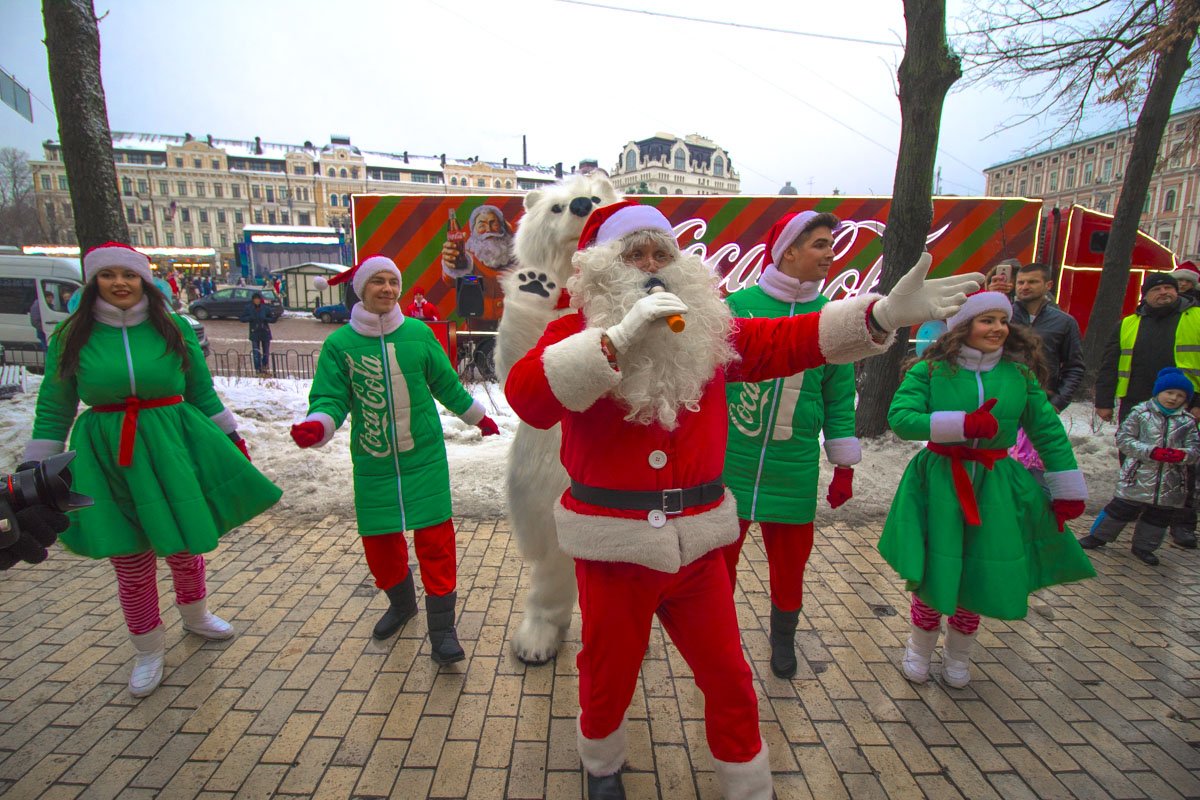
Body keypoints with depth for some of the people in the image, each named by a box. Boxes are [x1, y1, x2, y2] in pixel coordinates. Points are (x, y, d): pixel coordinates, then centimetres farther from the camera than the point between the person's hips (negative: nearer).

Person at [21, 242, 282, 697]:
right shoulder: (71, 337, 0)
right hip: (108, 459, 0)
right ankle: (148, 651, 30)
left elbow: (202, 393, 7)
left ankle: (195, 615, 42)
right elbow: (54, 410, 5)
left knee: (185, 545, 12)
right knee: (131, 563, 7)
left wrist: (231, 438, 8)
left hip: (174, 449, 0)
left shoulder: (173, 329, 0)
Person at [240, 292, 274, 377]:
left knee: (266, 352, 10)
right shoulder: (248, 308, -3)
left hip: (265, 333, 1)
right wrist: (250, 318, -16)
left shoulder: (266, 308, -4)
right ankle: (259, 371, 4)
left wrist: (265, 319, -17)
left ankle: (265, 369, 27)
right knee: (256, 353, -3)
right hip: (254, 333, -1)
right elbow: (242, 318, 1)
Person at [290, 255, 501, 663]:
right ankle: (401, 603, 40)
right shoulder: (340, 343, -3)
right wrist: (316, 426, -27)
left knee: (435, 536, -3)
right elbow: (331, 398, -5)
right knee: (379, 539, 11)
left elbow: (447, 384, 10)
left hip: (424, 456, -1)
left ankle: (442, 629, 10)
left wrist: (478, 417, 20)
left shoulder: (418, 333, -2)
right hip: (373, 462, 1)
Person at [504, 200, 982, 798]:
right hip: (612, 542, -2)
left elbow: (788, 340, -3)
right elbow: (525, 395, -25)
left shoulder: (708, 330, 4)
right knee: (609, 677, 20)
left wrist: (884, 313, -16)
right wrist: (619, 336, -32)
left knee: (729, 679, 18)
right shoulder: (577, 332, -7)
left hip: (697, 540, 3)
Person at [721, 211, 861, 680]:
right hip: (727, 465, -2)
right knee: (718, 558, 12)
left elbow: (840, 397, 8)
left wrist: (844, 466, 9)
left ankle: (783, 638, 42)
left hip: (793, 473, 2)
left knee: (789, 563, 16)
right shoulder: (736, 306, -6)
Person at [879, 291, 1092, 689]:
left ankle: (958, 653, 37)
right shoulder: (931, 369, -8)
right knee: (933, 570, 4)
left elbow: (1049, 432, 8)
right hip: (939, 482, -3)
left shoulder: (1020, 373, 2)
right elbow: (899, 418, -18)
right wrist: (962, 424, -26)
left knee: (983, 575, 10)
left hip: (995, 487, 3)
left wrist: (1068, 491, 9)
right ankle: (920, 649, 32)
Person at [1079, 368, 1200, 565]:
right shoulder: (1141, 412, -5)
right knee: (1121, 509, 3)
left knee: (1160, 517, 13)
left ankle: (1144, 546, 30)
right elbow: (1123, 438, -7)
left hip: (1171, 485, 4)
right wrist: (1151, 451, -19)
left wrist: (1182, 455, -19)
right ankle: (1099, 536, 19)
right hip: (1138, 479, -4)